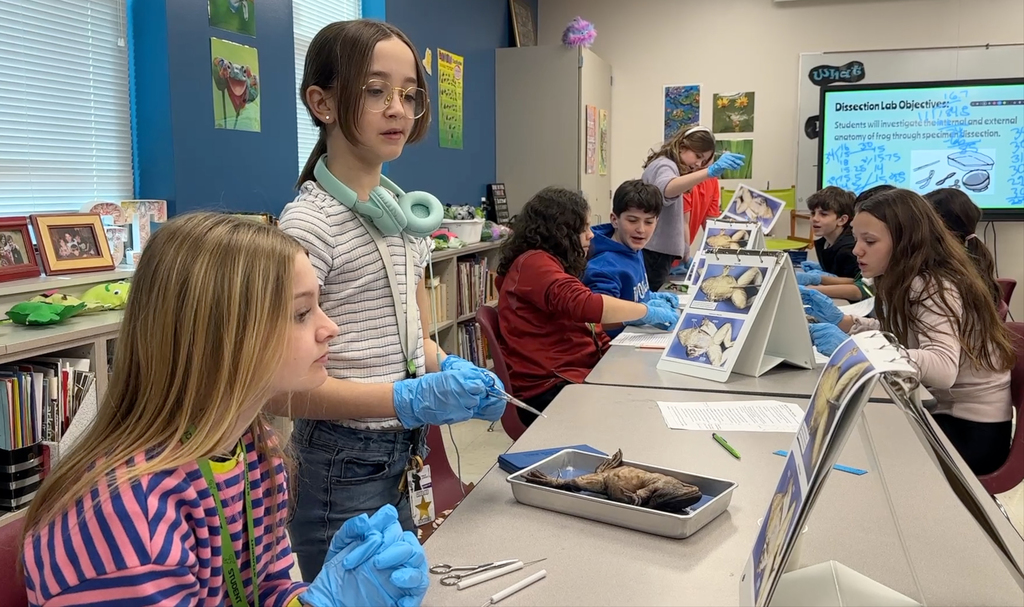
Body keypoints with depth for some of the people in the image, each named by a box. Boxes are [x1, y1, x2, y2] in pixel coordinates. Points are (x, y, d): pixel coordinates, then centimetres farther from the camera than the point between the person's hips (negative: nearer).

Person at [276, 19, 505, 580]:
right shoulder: (308, 224, -18)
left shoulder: (405, 211, 6)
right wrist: (407, 400, -27)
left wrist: (447, 367, -4)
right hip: (344, 464, -7)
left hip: (402, 455, 8)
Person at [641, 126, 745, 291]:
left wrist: (686, 255, 15)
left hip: (659, 252, 10)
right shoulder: (664, 165, -10)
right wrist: (711, 171, -48)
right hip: (652, 253, -10)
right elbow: (667, 189, -36)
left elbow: (680, 217, 23)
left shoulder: (671, 167, 22)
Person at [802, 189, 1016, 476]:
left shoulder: (933, 287, -24)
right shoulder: (911, 281, 2)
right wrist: (840, 320, -1)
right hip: (943, 412, 8)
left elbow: (943, 369, -39)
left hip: (971, 430, -8)